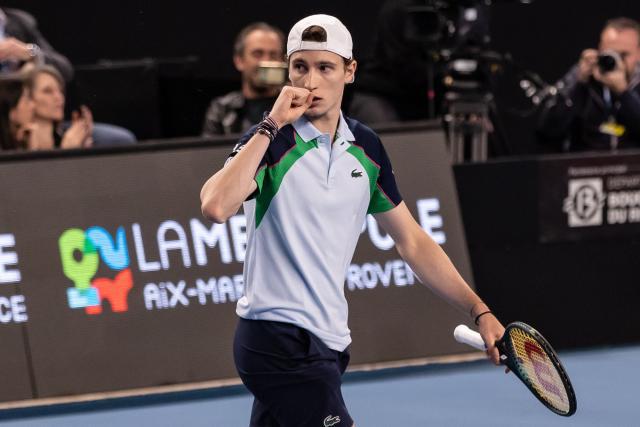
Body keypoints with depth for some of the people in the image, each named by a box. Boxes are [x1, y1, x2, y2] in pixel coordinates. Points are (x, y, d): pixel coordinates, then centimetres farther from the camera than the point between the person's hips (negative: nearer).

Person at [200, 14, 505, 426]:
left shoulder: (367, 148, 9)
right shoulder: (270, 142, -10)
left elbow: (413, 242, 17)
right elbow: (216, 206, -29)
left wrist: (480, 311, 11)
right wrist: (272, 125, -24)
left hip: (327, 342, 7)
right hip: (278, 338, -7)